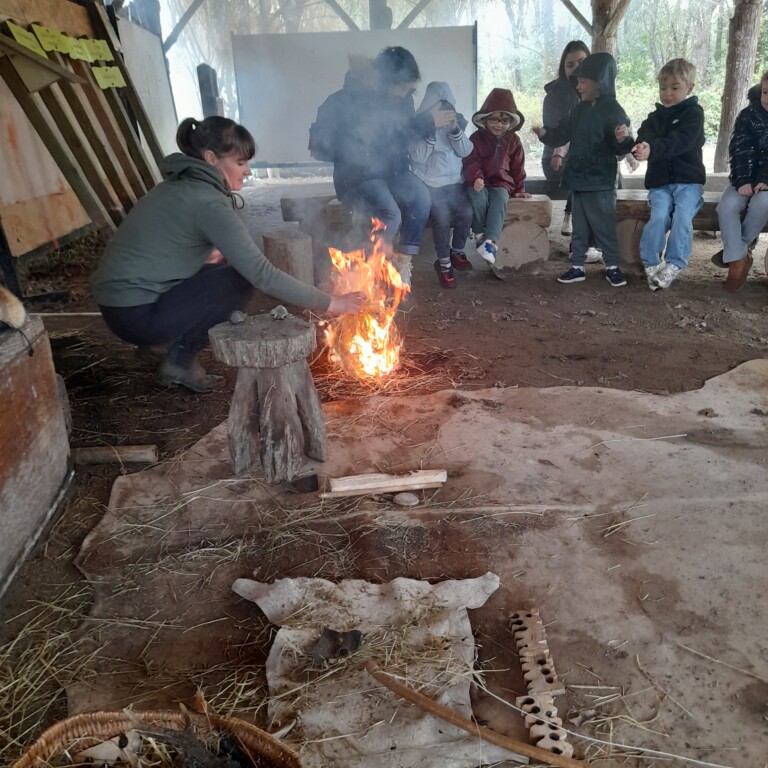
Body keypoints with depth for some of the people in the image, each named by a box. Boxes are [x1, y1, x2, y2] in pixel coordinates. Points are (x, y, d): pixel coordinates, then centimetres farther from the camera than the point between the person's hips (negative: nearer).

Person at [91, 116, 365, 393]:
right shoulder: (209, 203, -18)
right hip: (136, 314, -9)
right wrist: (328, 303, -17)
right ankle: (180, 361, -1)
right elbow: (261, 274, -22)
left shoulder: (182, 186, 11)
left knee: (228, 268, 13)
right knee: (240, 279, -9)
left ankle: (163, 338, 14)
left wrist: (210, 254, 1)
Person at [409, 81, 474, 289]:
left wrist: (455, 129, -9)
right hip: (430, 182, -4)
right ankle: (444, 263, -10)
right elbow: (419, 156, -10)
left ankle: (457, 252, 4)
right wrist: (431, 130, -16)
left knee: (466, 212, -21)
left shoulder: (456, 121, 13)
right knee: (442, 217, -27)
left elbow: (465, 151, 4)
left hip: (454, 181, 4)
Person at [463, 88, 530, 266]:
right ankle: (480, 234, -19)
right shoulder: (476, 138, 0)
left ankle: (490, 241, -43)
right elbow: (471, 162, -11)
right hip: (480, 183, -1)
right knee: (478, 196, -36)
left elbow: (517, 167, 15)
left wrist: (519, 189, 12)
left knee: (499, 200, -33)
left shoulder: (513, 140, 9)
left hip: (501, 183, 1)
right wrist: (475, 178, -31)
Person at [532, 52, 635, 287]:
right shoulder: (579, 110, 9)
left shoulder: (613, 111, -12)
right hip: (578, 178, 7)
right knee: (579, 226, 12)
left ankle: (612, 266, 14)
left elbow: (620, 148, -16)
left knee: (604, 226, 1)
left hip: (599, 181, -7)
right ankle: (577, 266, 20)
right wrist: (545, 133, -1)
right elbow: (563, 133, 16)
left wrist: (624, 139, -38)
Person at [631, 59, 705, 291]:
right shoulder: (656, 116, 13)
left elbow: (679, 141, -20)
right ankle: (651, 263, -13)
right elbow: (645, 133, -11)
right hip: (660, 182, 2)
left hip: (688, 180, -2)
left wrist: (652, 150, -39)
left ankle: (674, 264, -17)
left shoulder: (694, 113, 1)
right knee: (659, 217, -22)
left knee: (682, 217, -24)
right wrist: (641, 146, -38)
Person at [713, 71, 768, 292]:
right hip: (746, 178, 2)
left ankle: (741, 246, -13)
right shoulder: (748, 115, 0)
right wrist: (742, 181, -24)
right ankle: (739, 258, -22)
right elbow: (740, 151, -9)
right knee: (726, 206, -26)